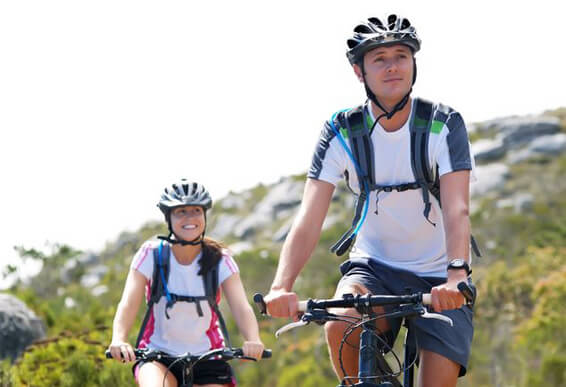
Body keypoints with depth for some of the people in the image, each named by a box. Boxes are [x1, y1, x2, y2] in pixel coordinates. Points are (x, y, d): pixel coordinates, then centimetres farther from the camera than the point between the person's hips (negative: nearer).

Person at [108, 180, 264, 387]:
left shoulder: (219, 259, -8)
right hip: (158, 355, -2)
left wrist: (254, 340, -42)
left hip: (206, 358, 2)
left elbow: (241, 307, -20)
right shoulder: (152, 253, -10)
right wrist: (118, 339, -41)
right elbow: (128, 303, -21)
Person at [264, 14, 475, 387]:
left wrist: (456, 276, -42)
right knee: (340, 325, -31)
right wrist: (281, 286, -34)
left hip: (439, 277, 0)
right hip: (374, 266, 1)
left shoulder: (444, 125, -12)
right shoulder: (342, 133, -10)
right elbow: (309, 219, -18)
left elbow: (457, 210, -24)